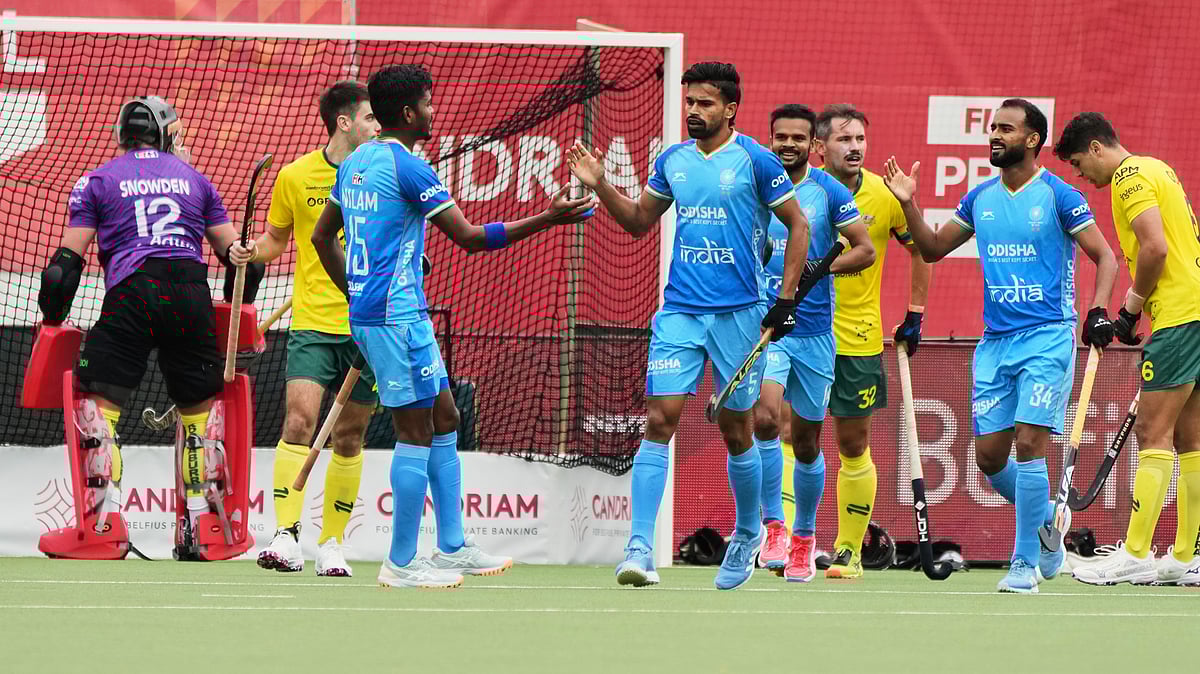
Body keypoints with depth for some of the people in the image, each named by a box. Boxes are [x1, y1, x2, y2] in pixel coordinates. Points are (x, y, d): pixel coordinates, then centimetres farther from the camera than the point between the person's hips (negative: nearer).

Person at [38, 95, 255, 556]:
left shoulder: (97, 180, 13)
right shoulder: (194, 178, 20)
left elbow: (69, 259, 8)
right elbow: (233, 248, 16)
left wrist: (53, 319, 10)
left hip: (131, 294, -2)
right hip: (191, 295, 2)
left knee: (100, 406, 0)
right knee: (199, 411, 12)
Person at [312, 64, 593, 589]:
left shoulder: (355, 162, 13)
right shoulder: (407, 168, -15)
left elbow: (322, 237, 21)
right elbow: (470, 237, -16)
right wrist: (547, 219, -13)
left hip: (364, 311, 10)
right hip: (396, 315, -10)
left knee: (441, 421, 15)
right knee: (415, 433, -5)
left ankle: (452, 550, 17)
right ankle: (401, 564, -4)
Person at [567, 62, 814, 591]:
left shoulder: (756, 161, -5)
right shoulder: (672, 161, 9)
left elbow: (798, 226, 1)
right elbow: (639, 221, 21)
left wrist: (786, 300, -4)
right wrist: (601, 186, 5)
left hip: (740, 313, -3)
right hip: (679, 310, 3)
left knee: (736, 430, 7)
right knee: (659, 420, -9)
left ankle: (748, 534, 31)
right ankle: (640, 549, -14)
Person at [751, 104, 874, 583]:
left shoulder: (829, 192, 0)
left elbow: (865, 250, -2)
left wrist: (821, 268, -16)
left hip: (814, 331, 0)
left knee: (807, 441, 10)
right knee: (765, 417, -23)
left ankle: (804, 537, 28)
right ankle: (774, 526, -16)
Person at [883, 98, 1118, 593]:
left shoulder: (1058, 196, -5)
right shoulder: (980, 199, 11)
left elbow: (1105, 256, -3)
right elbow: (933, 248, 21)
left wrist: (1099, 311, -18)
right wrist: (908, 204, 7)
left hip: (1048, 337, -6)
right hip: (995, 342, 6)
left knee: (1029, 442, -14)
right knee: (988, 455, 3)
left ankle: (1025, 564, -8)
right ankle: (1046, 517, 30)